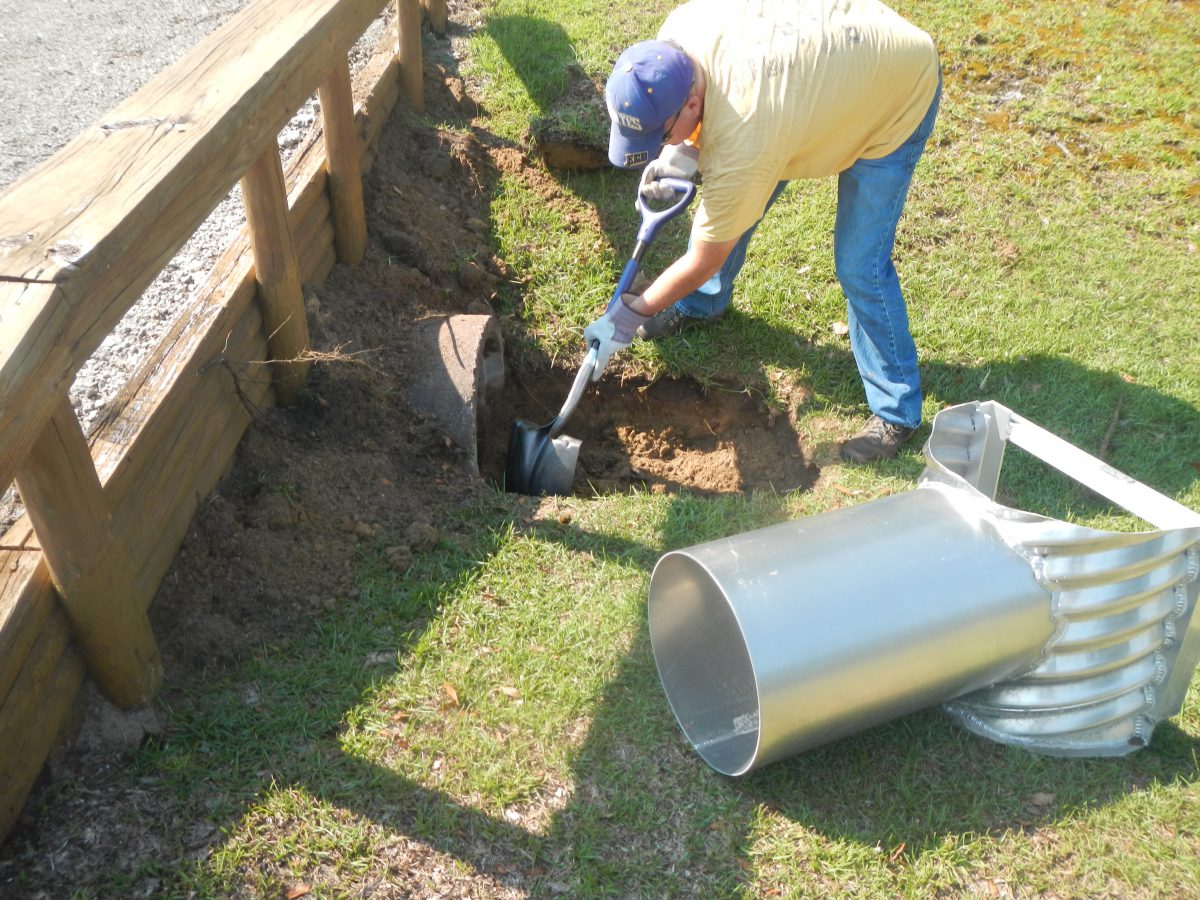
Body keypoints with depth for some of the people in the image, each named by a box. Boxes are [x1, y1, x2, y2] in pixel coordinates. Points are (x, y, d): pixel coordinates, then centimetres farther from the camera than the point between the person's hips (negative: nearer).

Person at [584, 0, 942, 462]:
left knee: (859, 265, -13)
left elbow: (704, 260, -26)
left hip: (902, 91, -8)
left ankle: (897, 411, 6)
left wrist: (631, 316, -15)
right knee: (729, 198, 10)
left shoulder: (743, 146, -40)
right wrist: (683, 152, -12)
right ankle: (701, 303, 38)